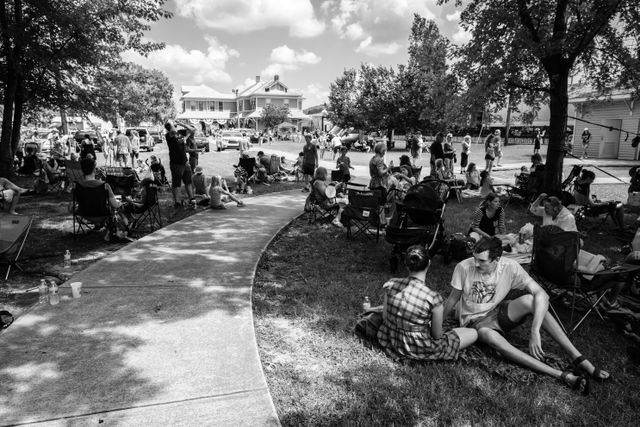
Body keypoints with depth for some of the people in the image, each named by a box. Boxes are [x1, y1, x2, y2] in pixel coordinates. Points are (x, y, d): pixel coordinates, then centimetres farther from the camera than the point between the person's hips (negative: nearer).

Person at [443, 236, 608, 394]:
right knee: (491, 338, -39)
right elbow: (453, 299, -7)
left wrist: (535, 332, -36)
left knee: (529, 300, -31)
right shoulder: (463, 268, -21)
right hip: (475, 320, -2)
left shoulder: (510, 267, -20)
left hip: (499, 312, 2)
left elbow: (541, 295, -26)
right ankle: (562, 376, -37)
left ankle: (579, 359, -25)